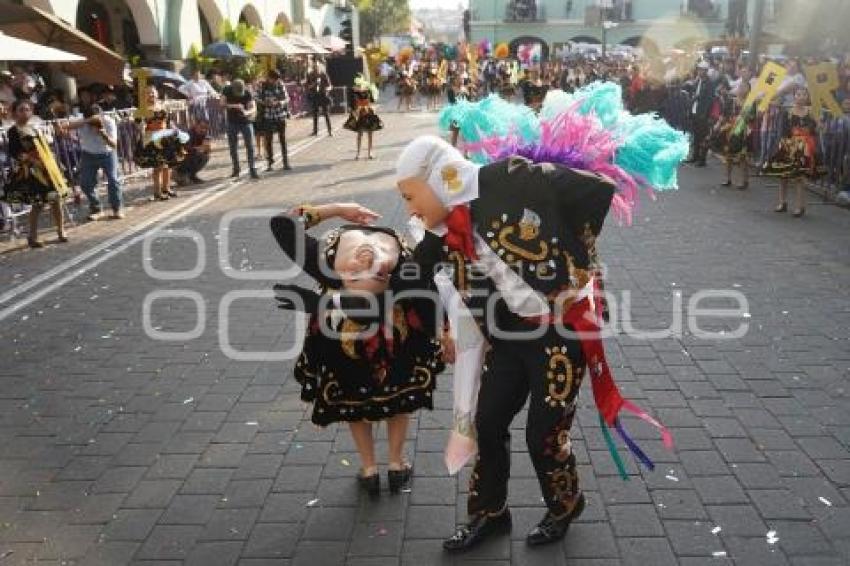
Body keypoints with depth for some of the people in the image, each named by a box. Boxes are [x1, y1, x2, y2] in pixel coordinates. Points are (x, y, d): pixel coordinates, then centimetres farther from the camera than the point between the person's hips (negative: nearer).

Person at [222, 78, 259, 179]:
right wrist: (234, 106, -29)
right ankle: (236, 169, 22)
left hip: (246, 122, -2)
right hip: (232, 122, 2)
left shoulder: (247, 93, -17)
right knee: (233, 147, 8)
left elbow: (253, 108, -21)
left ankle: (253, 170, -8)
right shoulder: (227, 90, -12)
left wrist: (247, 112, -42)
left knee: (250, 146, -9)